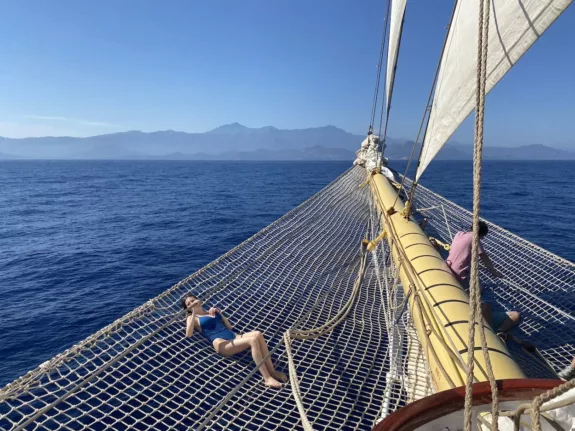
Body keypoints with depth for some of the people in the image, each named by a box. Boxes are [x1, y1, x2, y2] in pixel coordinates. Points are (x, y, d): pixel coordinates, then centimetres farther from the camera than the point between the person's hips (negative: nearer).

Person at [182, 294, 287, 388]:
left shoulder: (212, 311, 27)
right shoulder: (192, 318, 12)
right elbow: (188, 335, -11)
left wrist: (219, 313, 12)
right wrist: (194, 313, -10)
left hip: (234, 337, 6)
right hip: (221, 344, -6)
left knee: (258, 334, -25)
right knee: (253, 340, -30)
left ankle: (272, 371, -21)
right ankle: (267, 378, -31)